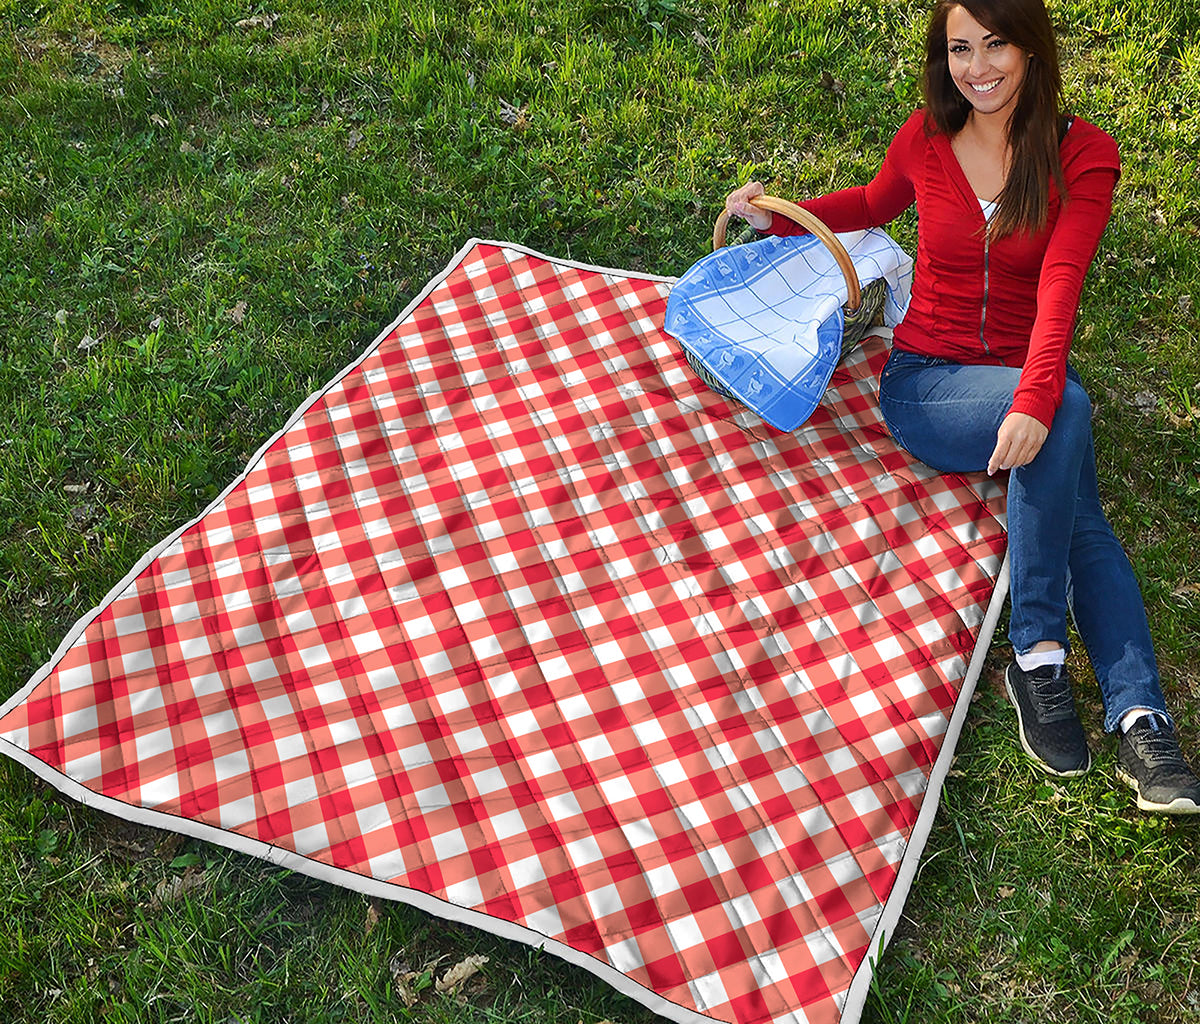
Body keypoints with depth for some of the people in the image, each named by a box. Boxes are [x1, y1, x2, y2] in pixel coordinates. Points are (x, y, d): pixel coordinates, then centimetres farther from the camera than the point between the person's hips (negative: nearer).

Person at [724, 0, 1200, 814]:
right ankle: (1039, 651, -29)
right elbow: (875, 204, 26)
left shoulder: (1083, 154, -4)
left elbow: (1059, 288, -19)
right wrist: (781, 217, 10)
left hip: (1026, 383, 1)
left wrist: (1034, 400, -36)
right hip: (925, 381, -1)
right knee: (1069, 410, -32)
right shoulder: (924, 141, 2)